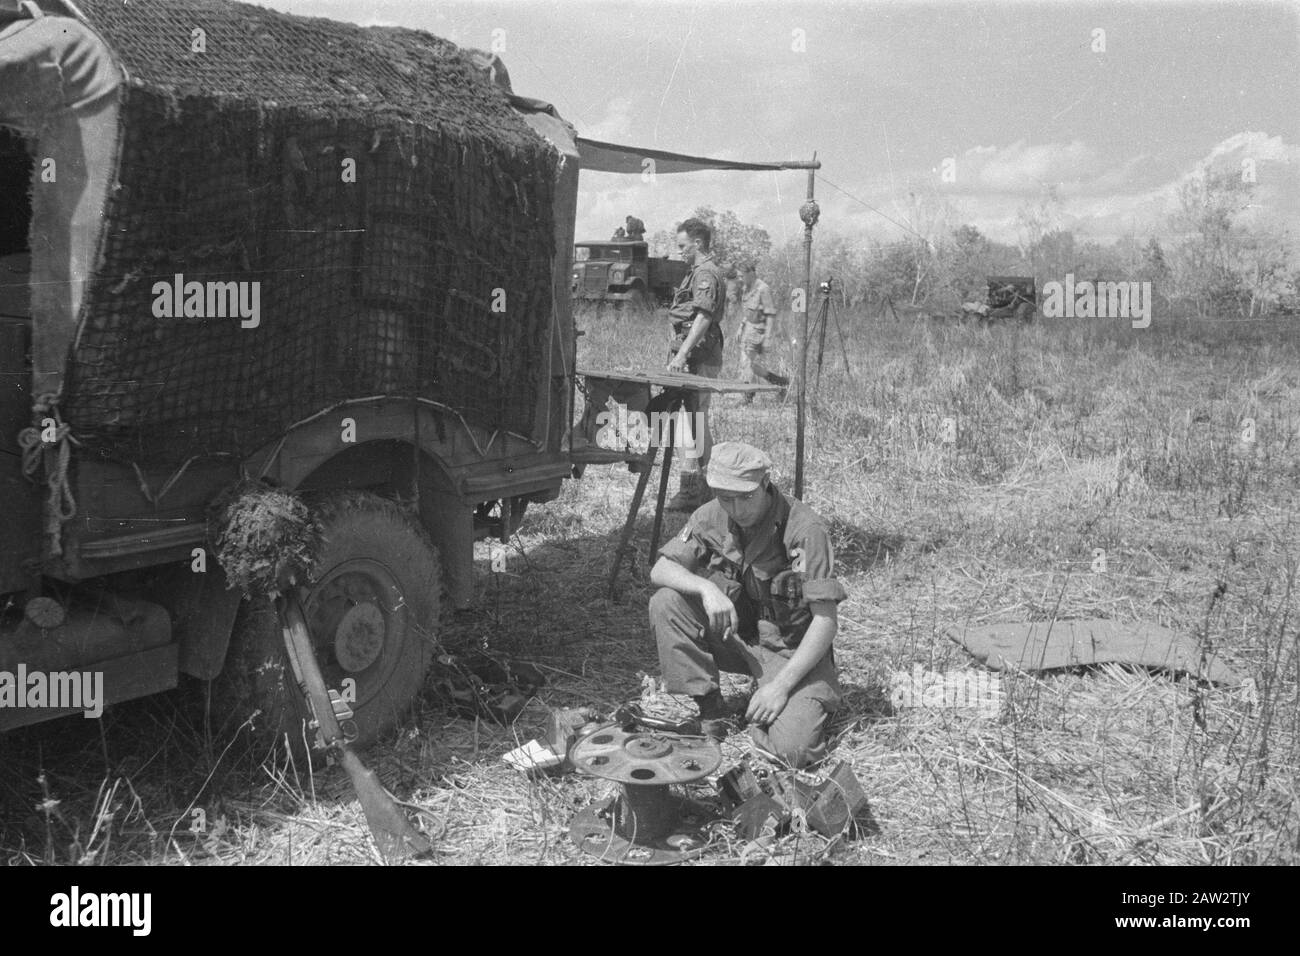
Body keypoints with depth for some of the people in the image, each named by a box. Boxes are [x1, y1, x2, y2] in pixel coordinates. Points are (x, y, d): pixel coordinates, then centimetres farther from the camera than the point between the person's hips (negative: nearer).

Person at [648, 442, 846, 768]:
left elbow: (825, 621, -22)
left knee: (795, 749, -28)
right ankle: (711, 708, -7)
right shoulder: (712, 517, -7)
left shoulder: (804, 529, -23)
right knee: (666, 603, -19)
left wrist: (781, 685, -27)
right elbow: (660, 570, -9)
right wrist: (706, 588, -30)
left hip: (792, 648, -5)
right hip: (735, 637, 5)